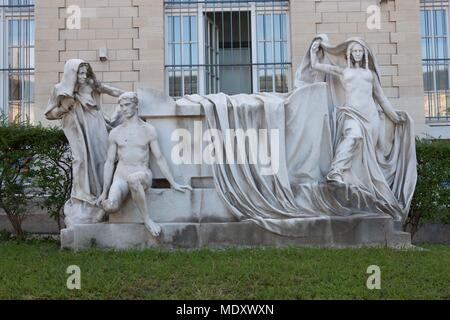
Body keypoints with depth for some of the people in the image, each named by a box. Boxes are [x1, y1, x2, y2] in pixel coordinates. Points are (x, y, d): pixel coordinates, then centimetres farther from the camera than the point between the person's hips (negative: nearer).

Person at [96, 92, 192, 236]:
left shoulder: (148, 130, 8)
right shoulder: (115, 133, 12)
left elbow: (159, 158, 7)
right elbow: (109, 162, 13)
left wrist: (174, 184, 2)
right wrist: (104, 192, 8)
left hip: (142, 175, -1)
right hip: (120, 177, 1)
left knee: (133, 178, -42)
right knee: (111, 206, -33)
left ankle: (147, 220, -25)